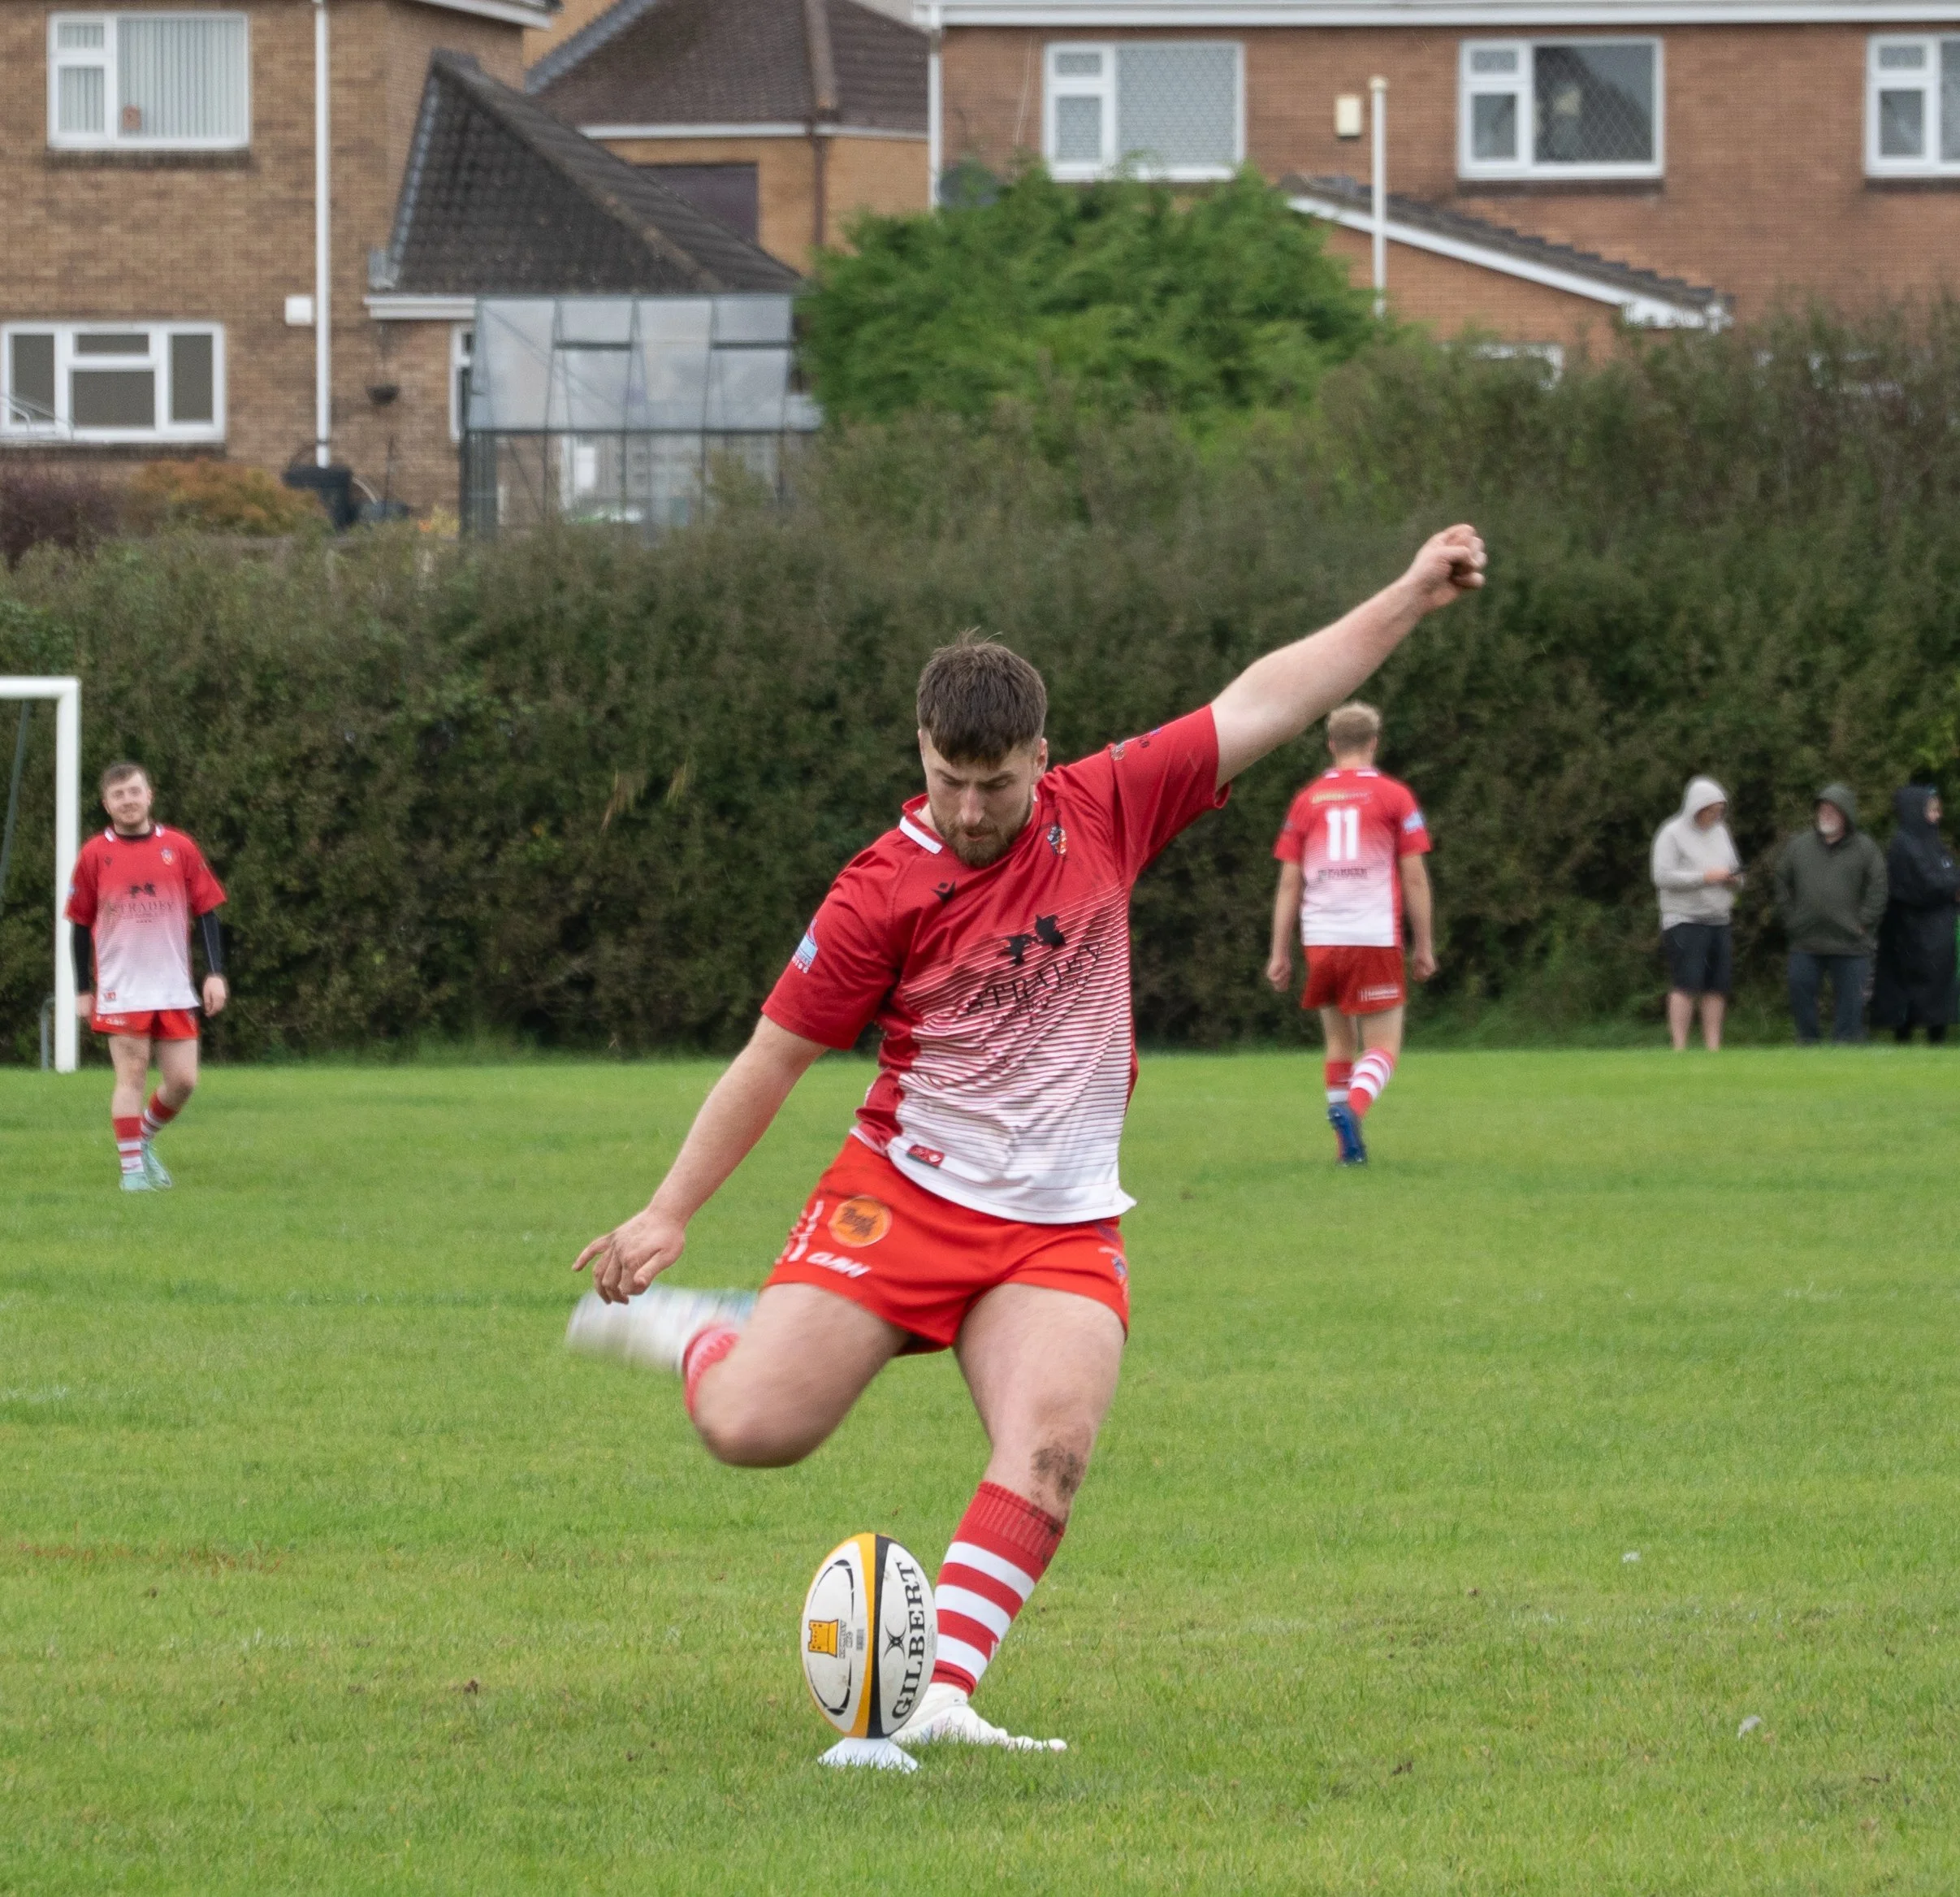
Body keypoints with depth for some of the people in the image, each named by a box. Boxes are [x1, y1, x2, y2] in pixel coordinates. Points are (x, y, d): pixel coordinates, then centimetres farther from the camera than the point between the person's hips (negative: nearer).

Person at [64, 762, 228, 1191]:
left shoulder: (180, 849, 4)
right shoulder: (94, 855, 1)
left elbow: (206, 912, 7)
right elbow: (81, 925, 6)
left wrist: (215, 973, -1)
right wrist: (83, 990, 5)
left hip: (174, 990, 2)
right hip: (121, 991, -2)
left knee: (182, 1080, 1)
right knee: (131, 1075, -6)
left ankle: (144, 1138, 25)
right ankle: (132, 1167, 1)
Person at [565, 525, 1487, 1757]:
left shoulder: (1105, 812, 0)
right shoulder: (885, 892, -10)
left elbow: (1265, 703, 6)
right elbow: (774, 1059, -3)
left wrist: (1413, 596, 5)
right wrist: (670, 1214, -3)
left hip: (1062, 1228, 2)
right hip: (904, 1195, -2)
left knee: (1051, 1454, -22)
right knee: (754, 1431, -13)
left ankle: (942, 1697, -22)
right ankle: (689, 1331, 20)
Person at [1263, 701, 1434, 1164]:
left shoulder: (1307, 801, 9)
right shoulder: (1394, 797, 2)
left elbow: (1289, 882, 7)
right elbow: (1414, 878, 0)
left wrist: (1280, 953, 9)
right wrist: (1424, 947, 5)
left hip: (1321, 941, 3)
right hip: (1376, 937, -3)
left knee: (1341, 1043, 18)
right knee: (1383, 1048, 0)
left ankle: (1346, 1143, 14)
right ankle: (1353, 1109, -29)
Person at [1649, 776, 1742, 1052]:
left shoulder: (1720, 832, 16)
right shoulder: (1672, 835, -4)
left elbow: (1734, 870, 22)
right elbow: (1662, 876, -13)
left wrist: (1735, 879, -3)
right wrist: (1705, 877, -17)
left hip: (1718, 921, 6)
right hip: (1684, 922, -6)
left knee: (1717, 986, 2)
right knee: (1686, 985, -13)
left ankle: (1713, 1047, 5)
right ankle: (1679, 1048, -13)